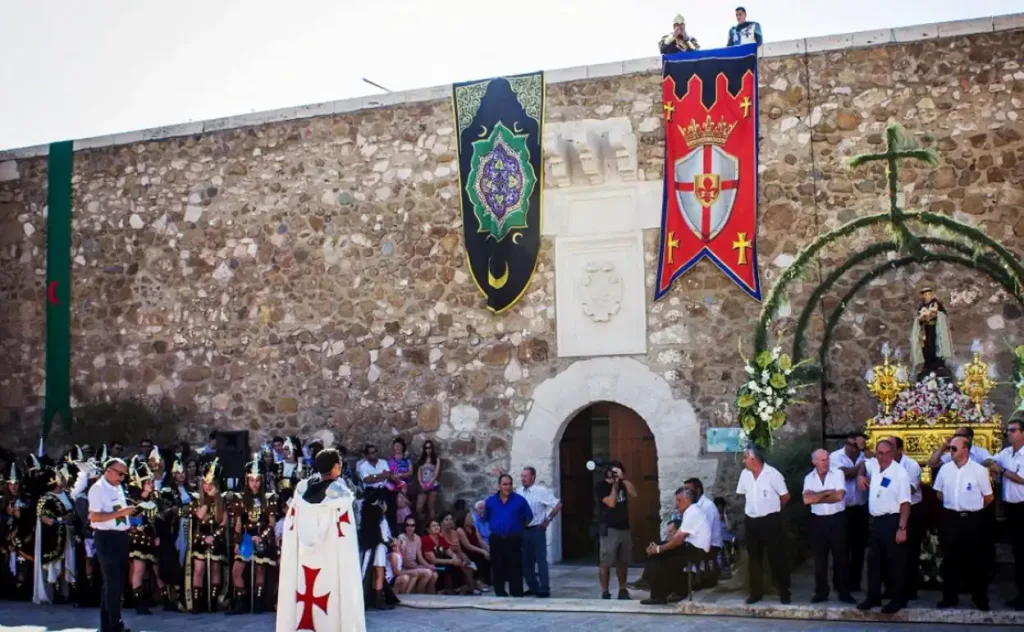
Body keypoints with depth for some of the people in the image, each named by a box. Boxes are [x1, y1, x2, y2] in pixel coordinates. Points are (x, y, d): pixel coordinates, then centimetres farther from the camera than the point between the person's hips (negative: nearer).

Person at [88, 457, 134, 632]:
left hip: (121, 537, 9)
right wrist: (119, 513, -24)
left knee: (119, 582, 14)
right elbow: (94, 517, -20)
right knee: (112, 583, -3)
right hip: (106, 538, -9)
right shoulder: (98, 488, -13)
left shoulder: (118, 488, 13)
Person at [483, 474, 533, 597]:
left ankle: (517, 595, 3)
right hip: (496, 540, 2)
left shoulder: (520, 500, -2)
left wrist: (518, 528, 9)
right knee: (498, 569, 8)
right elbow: (486, 518, 17)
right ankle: (500, 594, 18)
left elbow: (529, 518, 7)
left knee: (515, 569, -2)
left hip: (514, 540, -2)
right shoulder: (490, 501, 5)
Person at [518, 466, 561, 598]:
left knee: (541, 560, -4)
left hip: (537, 530, -6)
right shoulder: (519, 492, 5)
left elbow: (558, 504, -10)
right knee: (526, 561, 11)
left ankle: (544, 589, 2)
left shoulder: (541, 491, -10)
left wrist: (548, 520, -8)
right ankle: (533, 587, 23)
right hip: (523, 530, 6)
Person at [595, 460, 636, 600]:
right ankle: (605, 592, -4)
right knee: (605, 562, -7)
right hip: (609, 529, -6)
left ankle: (623, 590, 18)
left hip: (624, 527, 6)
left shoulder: (622, 484, 12)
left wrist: (623, 479, -8)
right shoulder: (601, 486, -5)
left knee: (623, 562, 9)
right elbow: (611, 503, -17)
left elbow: (634, 494, -4)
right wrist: (615, 484, -11)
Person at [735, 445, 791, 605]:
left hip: (770, 520, -5)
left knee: (776, 558, 0)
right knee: (754, 558, 9)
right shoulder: (744, 474, 3)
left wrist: (771, 507, 7)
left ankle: (784, 592, 9)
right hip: (751, 521, 5)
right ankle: (756, 592, 18)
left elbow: (785, 496, -6)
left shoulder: (772, 474, -14)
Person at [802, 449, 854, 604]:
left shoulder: (838, 474, -3)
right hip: (818, 521, 2)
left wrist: (817, 498, -8)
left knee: (841, 557, 4)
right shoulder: (809, 478, 2)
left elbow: (839, 496, -16)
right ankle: (821, 592, 17)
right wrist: (826, 493, -12)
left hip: (837, 519, -2)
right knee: (819, 558, 8)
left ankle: (844, 592, 12)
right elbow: (806, 499, -11)